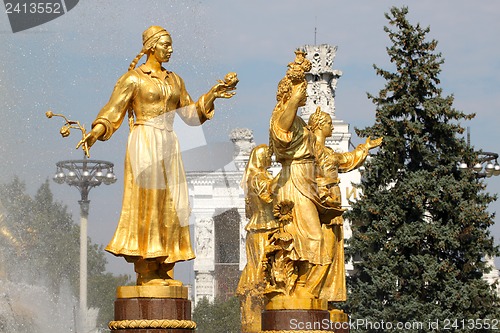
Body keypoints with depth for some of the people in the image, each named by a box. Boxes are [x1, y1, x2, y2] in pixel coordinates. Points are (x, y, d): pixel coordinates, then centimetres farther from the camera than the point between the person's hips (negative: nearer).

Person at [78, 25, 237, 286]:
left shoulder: (174, 80, 16)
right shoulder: (133, 78, -1)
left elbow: (191, 113, 21)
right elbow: (113, 111, -6)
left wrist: (212, 95, 11)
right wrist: (95, 133, -21)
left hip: (168, 146, 6)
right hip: (144, 145, -6)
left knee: (169, 206, 2)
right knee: (146, 203, -9)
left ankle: (164, 270, 4)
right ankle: (145, 272, -8)